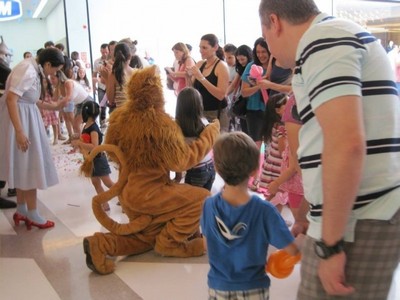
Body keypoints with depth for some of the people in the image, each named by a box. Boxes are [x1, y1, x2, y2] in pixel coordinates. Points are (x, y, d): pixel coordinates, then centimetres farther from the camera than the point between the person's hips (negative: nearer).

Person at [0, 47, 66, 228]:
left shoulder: (34, 70, 10)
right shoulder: (28, 71, -21)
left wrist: (55, 107, 13)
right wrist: (19, 131, -32)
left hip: (26, 116, 10)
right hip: (18, 117, -10)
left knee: (24, 165, 14)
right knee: (28, 165, -3)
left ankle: (21, 211, 25)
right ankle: (32, 215, 8)